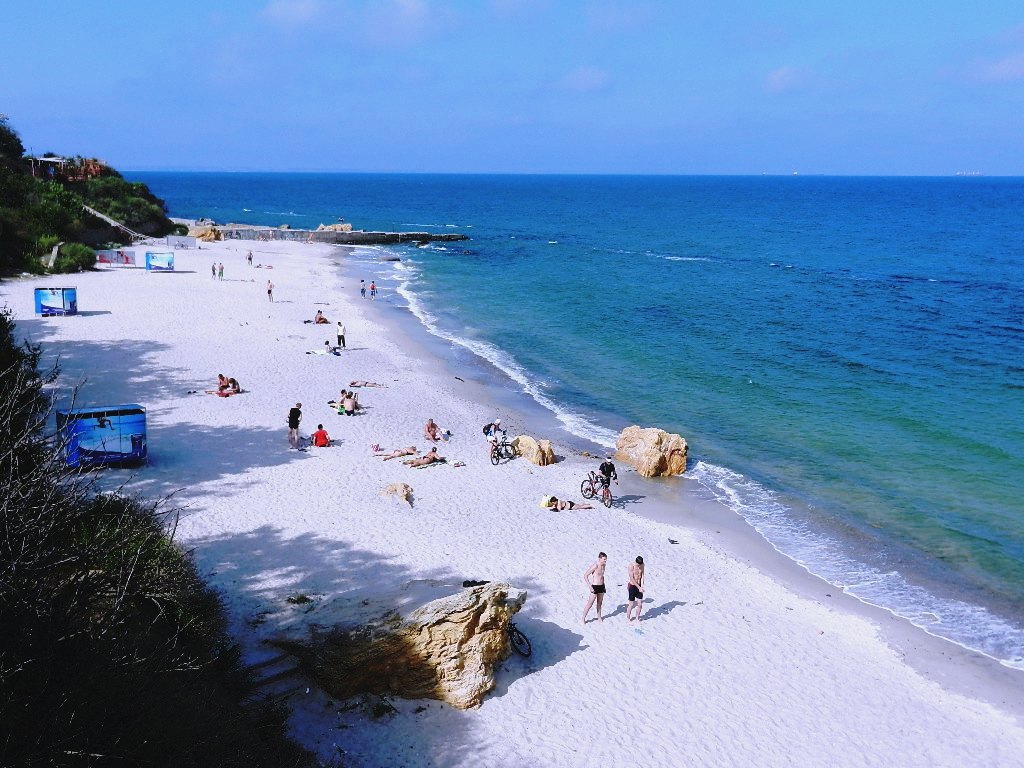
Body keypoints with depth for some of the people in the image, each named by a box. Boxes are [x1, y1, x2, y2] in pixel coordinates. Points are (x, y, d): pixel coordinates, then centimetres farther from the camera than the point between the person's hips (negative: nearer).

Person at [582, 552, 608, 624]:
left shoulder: (603, 565, 3)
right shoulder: (595, 566, -21)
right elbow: (585, 576, -20)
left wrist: (603, 584, 18)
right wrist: (589, 586, -22)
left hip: (601, 586, 7)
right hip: (595, 587, -7)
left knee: (599, 603, 17)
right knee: (590, 604, -2)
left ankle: (599, 617, 32)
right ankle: (583, 618, 9)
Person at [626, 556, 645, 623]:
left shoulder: (642, 565, -2)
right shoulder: (631, 566, -19)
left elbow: (642, 576, 0)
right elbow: (632, 579, -20)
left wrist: (642, 586, -13)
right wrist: (639, 587, -22)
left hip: (639, 586, 5)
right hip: (632, 586, -5)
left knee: (640, 604, 5)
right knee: (631, 604, 2)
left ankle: (637, 618, 22)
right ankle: (628, 618, 19)